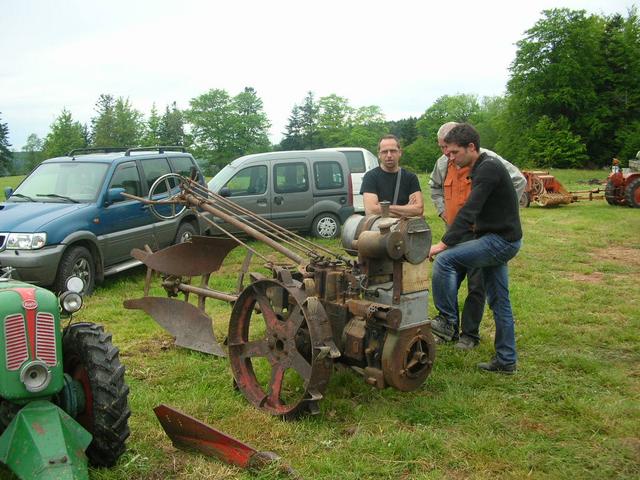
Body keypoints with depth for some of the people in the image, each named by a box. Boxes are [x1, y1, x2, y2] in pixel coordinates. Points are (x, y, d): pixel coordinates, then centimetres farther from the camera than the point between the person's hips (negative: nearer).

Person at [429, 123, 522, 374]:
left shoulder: (488, 168, -17)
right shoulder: (482, 168, 15)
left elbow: (469, 211, -27)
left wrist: (444, 244, -30)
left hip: (501, 241, -10)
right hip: (499, 240, 10)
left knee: (445, 259, -21)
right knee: (499, 301, 12)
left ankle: (447, 321, -11)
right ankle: (506, 360, 20)